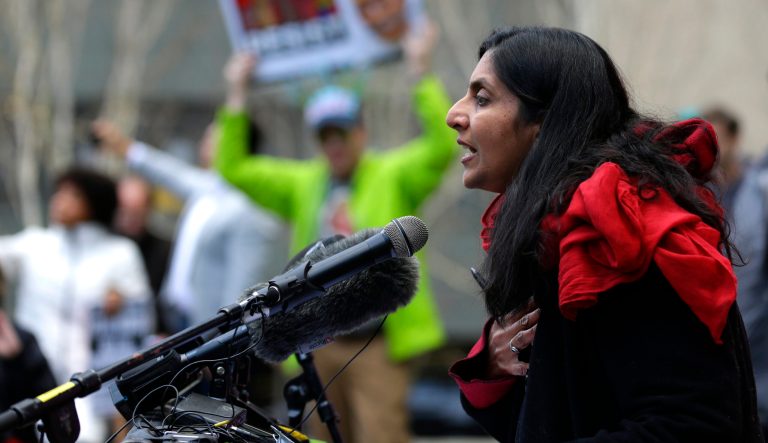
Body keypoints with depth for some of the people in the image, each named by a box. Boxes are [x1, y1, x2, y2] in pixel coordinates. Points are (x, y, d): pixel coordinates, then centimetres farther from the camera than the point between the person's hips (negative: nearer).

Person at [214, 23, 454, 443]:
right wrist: (236, 95, 9)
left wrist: (421, 76, -17)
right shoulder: (301, 183, 14)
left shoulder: (393, 176, 2)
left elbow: (441, 147, -13)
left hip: (377, 344, -5)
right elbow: (233, 169, 14)